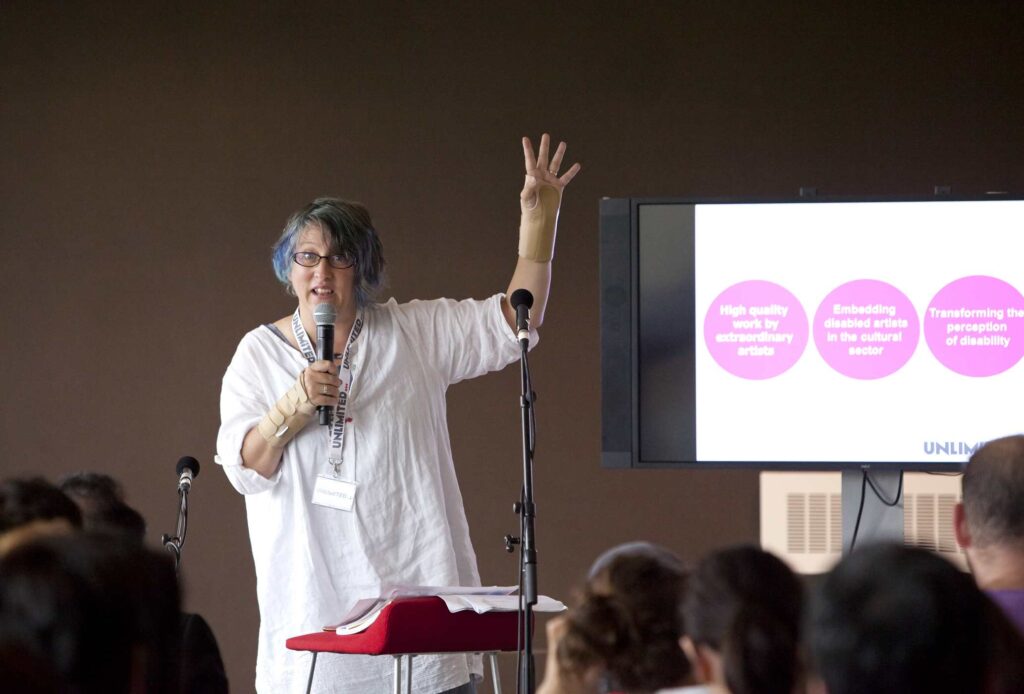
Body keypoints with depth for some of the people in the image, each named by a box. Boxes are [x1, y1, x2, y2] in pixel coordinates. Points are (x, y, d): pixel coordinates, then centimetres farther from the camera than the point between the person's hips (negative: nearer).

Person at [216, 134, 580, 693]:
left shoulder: (415, 333, 9)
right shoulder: (259, 353, 10)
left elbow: (513, 321, 6)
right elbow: (244, 467, 1)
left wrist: (538, 216, 0)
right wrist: (294, 407, -16)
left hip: (414, 583, 0)